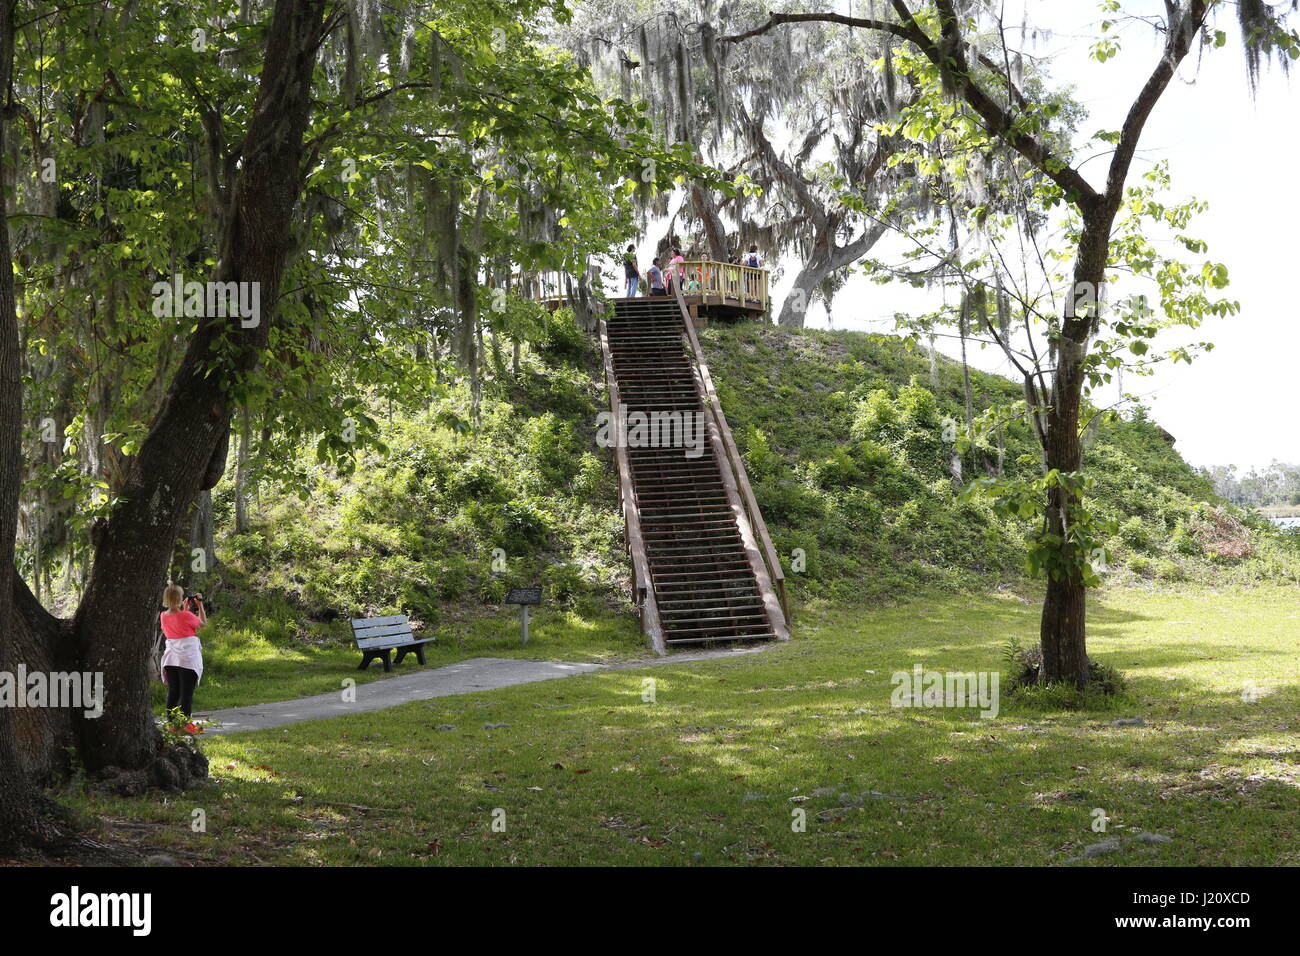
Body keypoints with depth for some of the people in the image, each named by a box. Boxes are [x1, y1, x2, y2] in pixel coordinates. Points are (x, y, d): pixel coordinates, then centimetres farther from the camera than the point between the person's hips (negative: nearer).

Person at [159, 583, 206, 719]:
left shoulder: (163, 616, 2)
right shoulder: (186, 616, -15)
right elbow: (203, 623, 3)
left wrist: (184, 608, 20)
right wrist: (200, 605, 8)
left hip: (170, 659, 6)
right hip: (188, 659, -6)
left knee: (172, 693, 12)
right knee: (187, 694, -2)